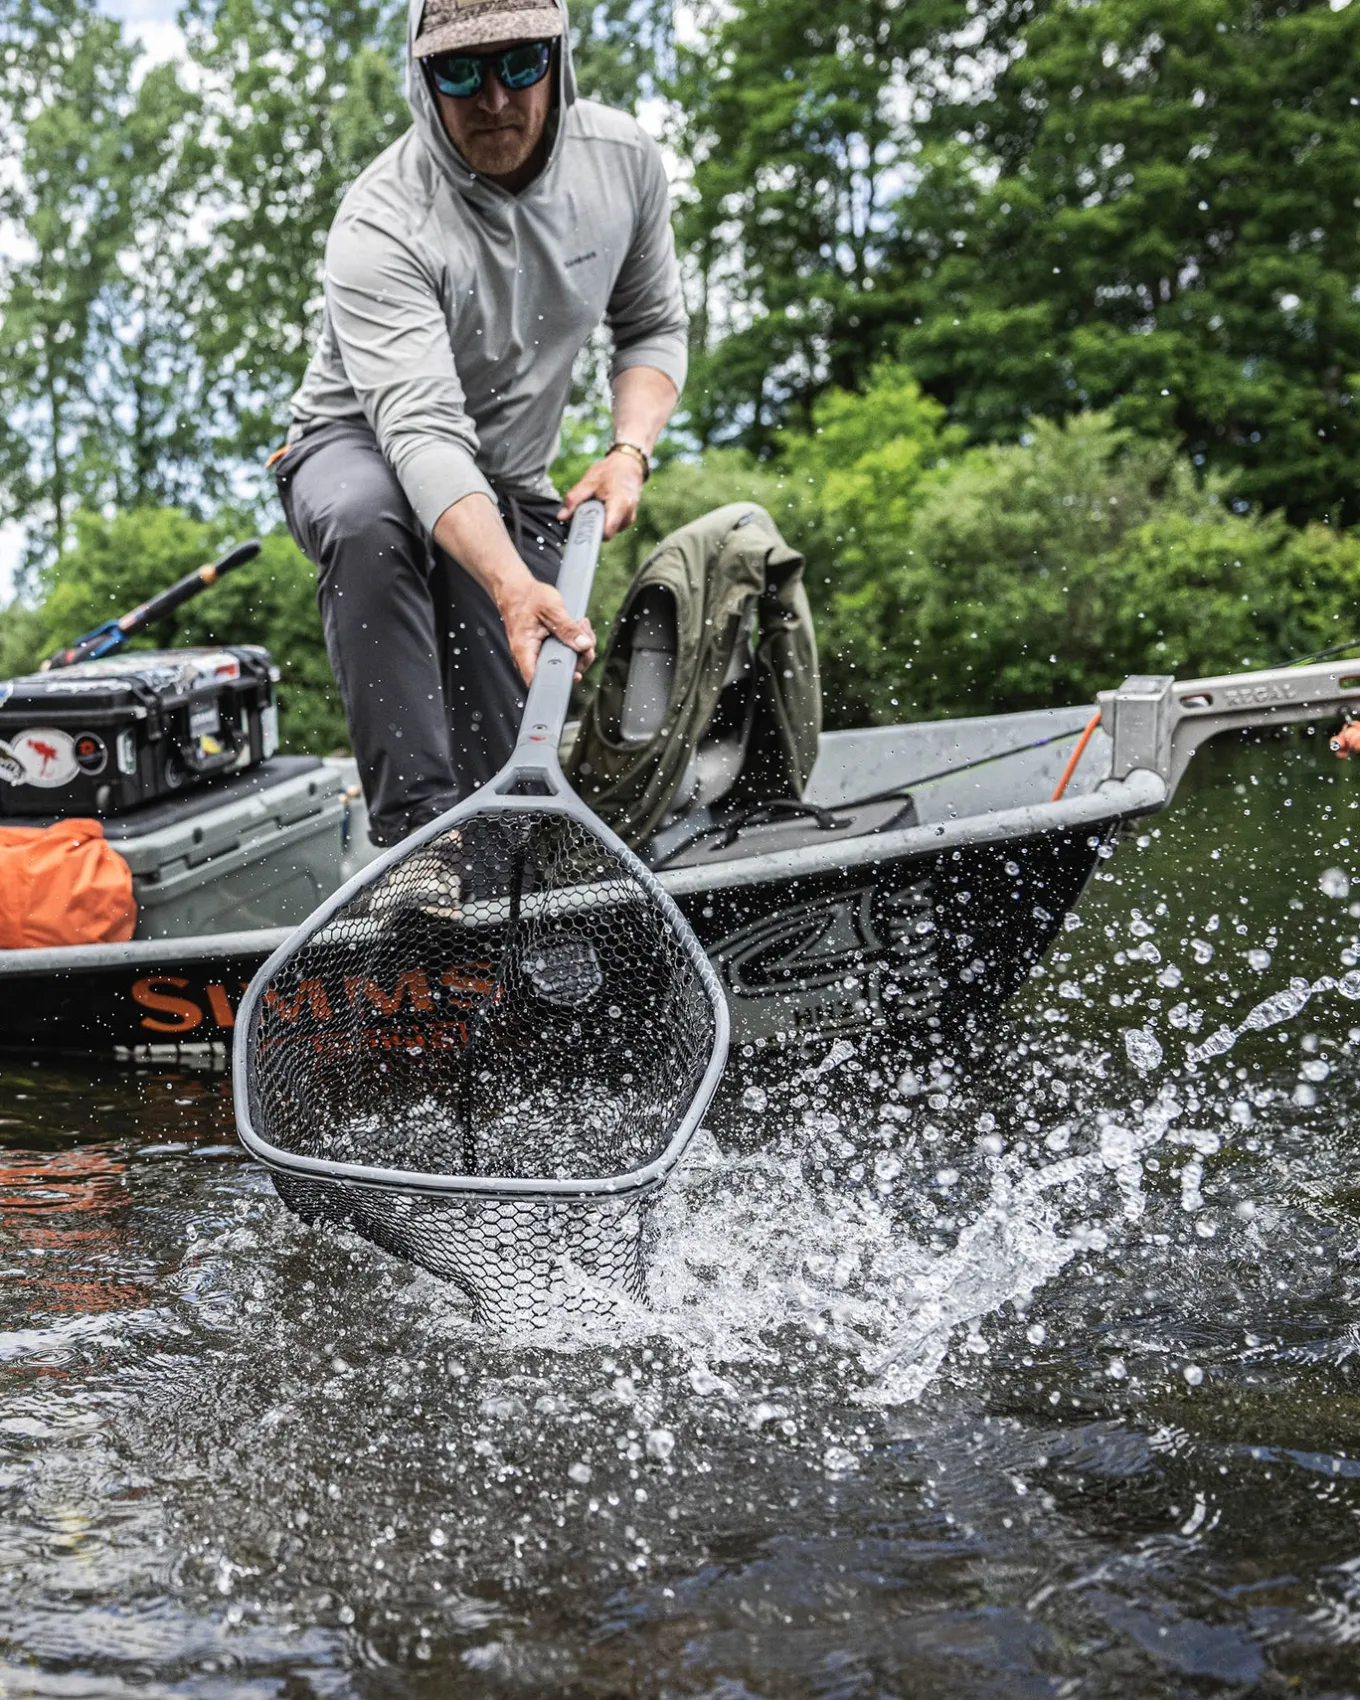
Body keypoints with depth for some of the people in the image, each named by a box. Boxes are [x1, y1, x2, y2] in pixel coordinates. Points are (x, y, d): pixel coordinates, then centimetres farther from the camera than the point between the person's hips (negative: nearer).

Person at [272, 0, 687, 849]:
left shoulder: (624, 157, -11)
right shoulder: (380, 228, -29)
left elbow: (653, 328, 4)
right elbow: (421, 431, -41)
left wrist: (630, 451, -17)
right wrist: (512, 583, -57)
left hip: (513, 490, 4)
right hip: (362, 447, -4)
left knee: (514, 769, -9)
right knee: (368, 516, -43)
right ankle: (416, 832, -38)